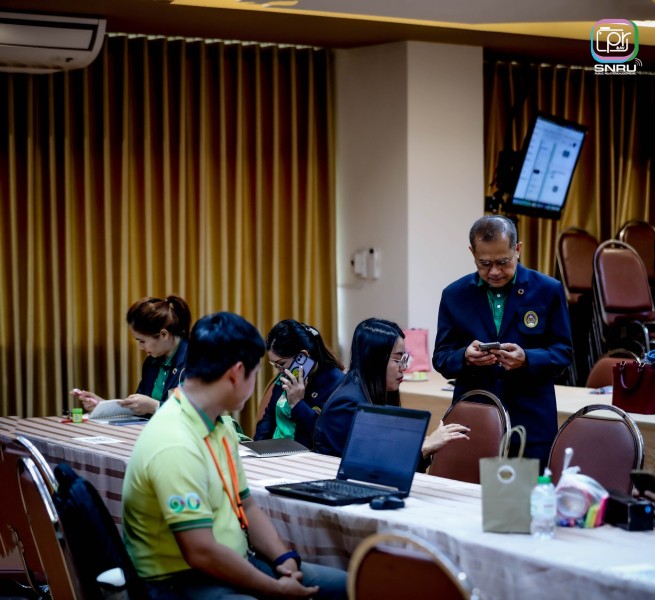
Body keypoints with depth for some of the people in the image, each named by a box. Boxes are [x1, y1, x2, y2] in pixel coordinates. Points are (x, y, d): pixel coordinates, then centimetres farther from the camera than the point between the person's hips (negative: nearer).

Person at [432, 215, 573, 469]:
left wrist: (526, 359, -18)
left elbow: (563, 352, 1)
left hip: (531, 422, -1)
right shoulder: (454, 295, 5)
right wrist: (465, 357, -17)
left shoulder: (548, 290, 1)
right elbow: (441, 358, 6)